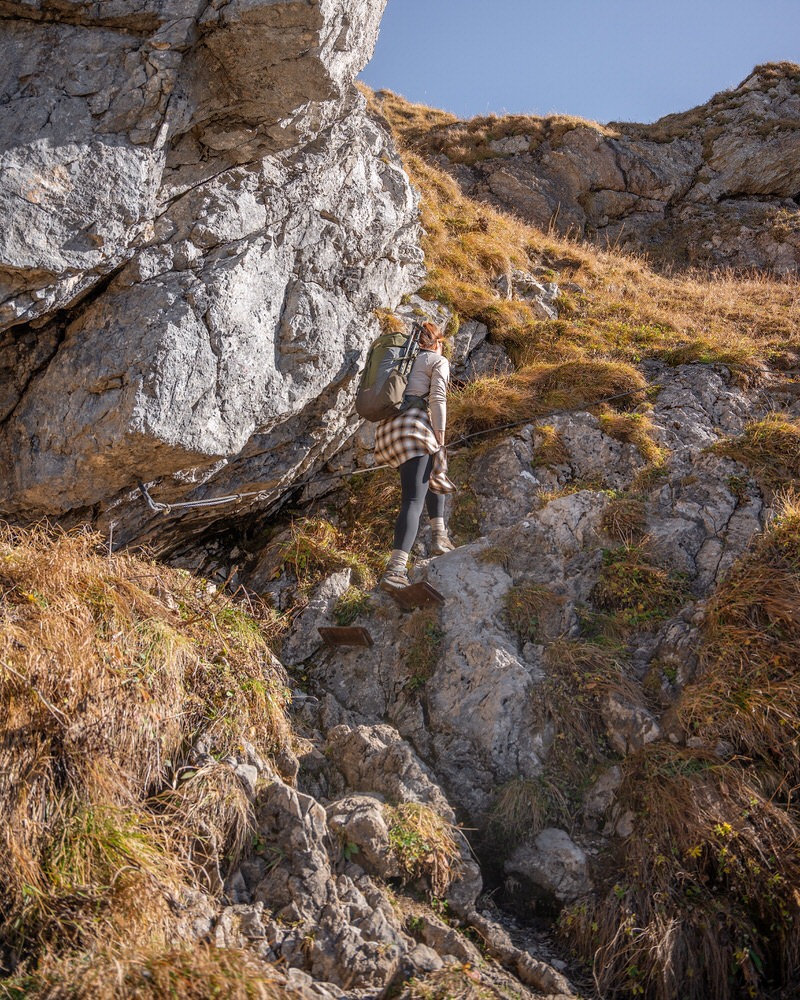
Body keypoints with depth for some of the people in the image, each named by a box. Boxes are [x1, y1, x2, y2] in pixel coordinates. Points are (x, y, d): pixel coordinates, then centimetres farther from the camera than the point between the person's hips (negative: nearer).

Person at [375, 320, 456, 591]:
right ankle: (395, 571, -29)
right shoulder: (439, 361, 9)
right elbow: (437, 399, -7)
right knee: (414, 500, -15)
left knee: (433, 477, 31)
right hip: (414, 428, -8)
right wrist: (440, 439, -7)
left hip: (389, 427, 8)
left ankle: (439, 537, 25)